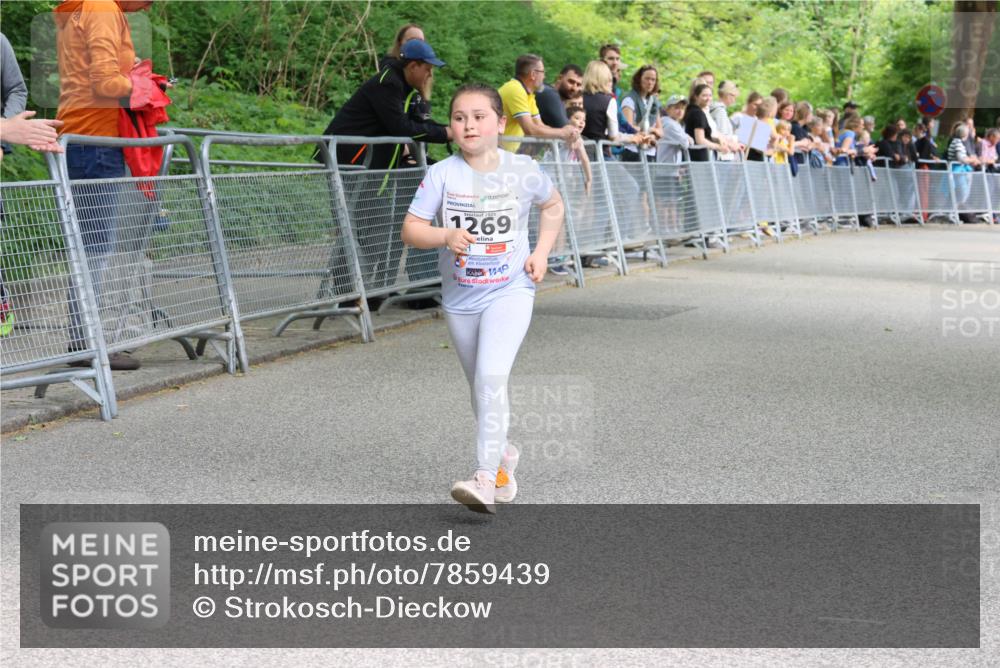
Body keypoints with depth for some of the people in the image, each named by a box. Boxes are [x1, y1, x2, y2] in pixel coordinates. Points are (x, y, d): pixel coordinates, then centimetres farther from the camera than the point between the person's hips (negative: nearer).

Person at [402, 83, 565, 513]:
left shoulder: (522, 170, -5)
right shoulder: (442, 174, -7)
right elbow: (411, 230, -7)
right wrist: (445, 236, -26)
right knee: (481, 387, 16)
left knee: (491, 377, -21)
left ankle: (485, 479, -24)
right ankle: (502, 454, 42)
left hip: (510, 291, -3)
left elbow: (553, 206, 14)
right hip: (459, 298, 3)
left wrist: (542, 251, 2)